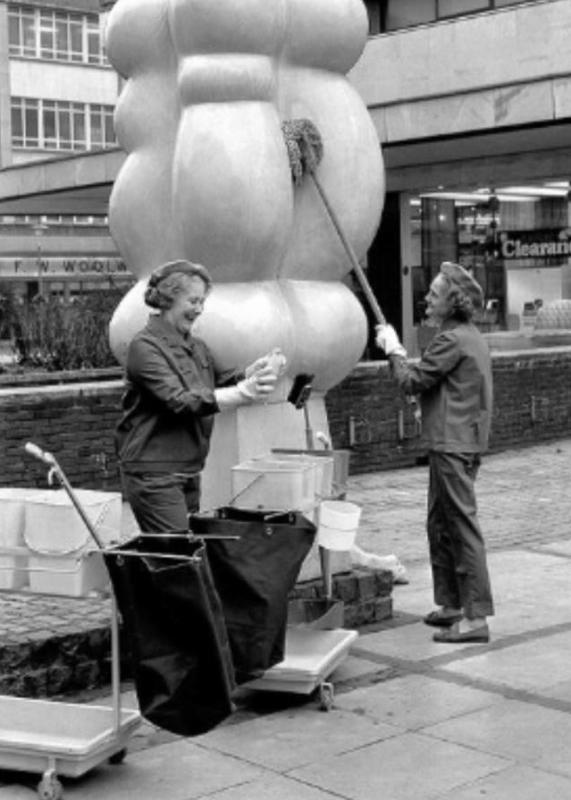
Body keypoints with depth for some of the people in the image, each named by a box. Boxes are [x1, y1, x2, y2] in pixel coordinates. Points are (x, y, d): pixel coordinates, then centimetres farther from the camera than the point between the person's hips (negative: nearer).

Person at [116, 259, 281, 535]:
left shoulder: (195, 346, 12)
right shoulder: (145, 346, -13)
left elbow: (216, 384, 17)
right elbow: (180, 401, -23)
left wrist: (251, 373, -3)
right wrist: (243, 393, -29)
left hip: (188, 469, 8)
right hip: (153, 472, -8)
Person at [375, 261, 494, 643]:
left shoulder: (452, 340, -17)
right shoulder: (471, 336, 15)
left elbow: (412, 382, -14)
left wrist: (393, 348, 0)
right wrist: (399, 351, 10)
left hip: (453, 445, -10)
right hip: (458, 442, 10)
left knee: (462, 526, -8)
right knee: (440, 524, 17)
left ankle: (476, 617, -6)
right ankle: (452, 604, 25)